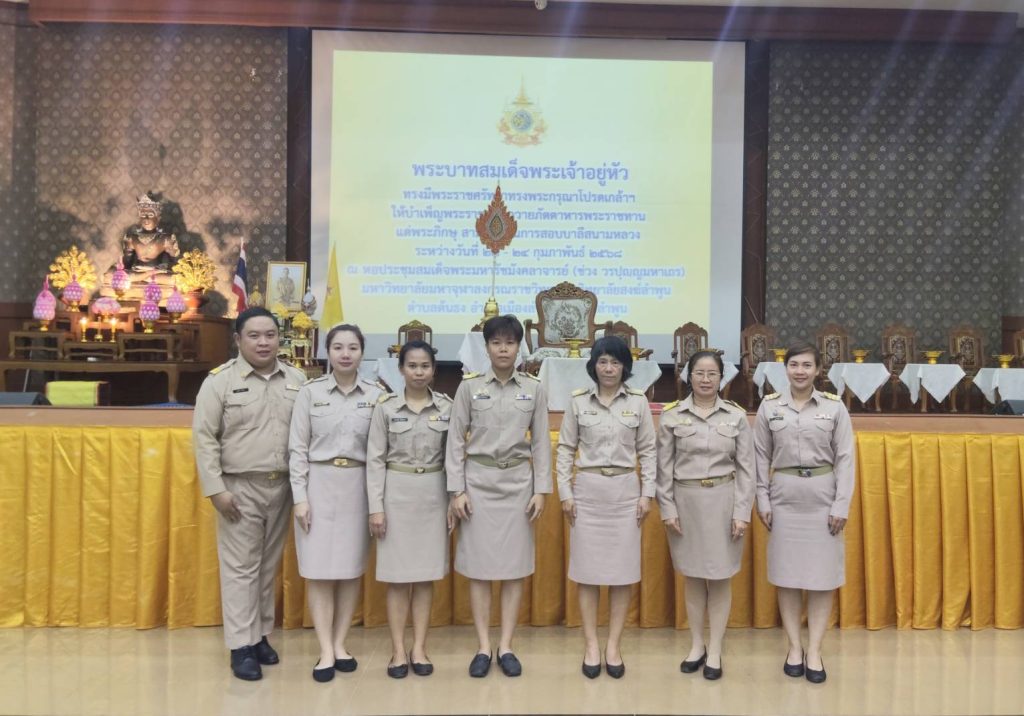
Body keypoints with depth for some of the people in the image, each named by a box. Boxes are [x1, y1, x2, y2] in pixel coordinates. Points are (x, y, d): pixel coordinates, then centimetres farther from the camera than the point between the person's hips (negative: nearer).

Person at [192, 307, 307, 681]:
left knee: (269, 566, 14)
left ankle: (261, 635, 27)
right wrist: (216, 489, -12)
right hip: (240, 488, -3)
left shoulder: (297, 380, 4)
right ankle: (241, 647, 10)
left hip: (282, 487, 4)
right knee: (240, 567, 1)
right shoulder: (220, 380, -6)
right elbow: (204, 437, -8)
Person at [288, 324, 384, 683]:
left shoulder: (376, 394, 1)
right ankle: (325, 652, 8)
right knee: (320, 570, 0)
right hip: (319, 485, -1)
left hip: (358, 487, 2)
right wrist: (300, 496, -7)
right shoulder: (310, 392, -2)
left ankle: (340, 644, 21)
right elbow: (298, 448, -1)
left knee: (351, 568, 8)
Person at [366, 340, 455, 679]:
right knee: (398, 576, 3)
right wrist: (376, 506, -8)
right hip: (397, 492, -2)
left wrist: (453, 500, 1)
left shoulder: (446, 407, 1)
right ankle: (398, 651, 13)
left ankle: (419, 649, 16)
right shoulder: (386, 408, -3)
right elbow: (375, 459, -3)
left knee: (426, 575, 7)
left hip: (433, 494, 2)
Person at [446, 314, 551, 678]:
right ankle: (484, 648, 12)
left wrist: (541, 490, -2)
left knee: (514, 566, 4)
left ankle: (506, 647, 13)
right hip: (478, 481, -1)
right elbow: (455, 440, 0)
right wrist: (456, 490, -6)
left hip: (518, 481, 1)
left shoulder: (534, 389, 3)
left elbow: (541, 442, 4)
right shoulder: (469, 387, 0)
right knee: (479, 567, 3)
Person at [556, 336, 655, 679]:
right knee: (588, 572, 4)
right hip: (587, 490, 0)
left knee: (622, 572, 4)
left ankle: (613, 646, 15)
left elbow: (648, 450, 4)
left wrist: (647, 493, -2)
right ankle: (591, 647, 14)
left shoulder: (638, 401, 1)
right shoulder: (578, 401, 1)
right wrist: (565, 492, -3)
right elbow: (565, 449, 3)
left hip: (625, 491, 1)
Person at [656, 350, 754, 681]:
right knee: (692, 577, 11)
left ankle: (715, 650, 19)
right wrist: (667, 508, -4)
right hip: (686, 500, 1)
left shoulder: (737, 415, 0)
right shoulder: (671, 416, -1)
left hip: (723, 500, 0)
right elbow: (664, 467, 1)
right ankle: (696, 645, 26)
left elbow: (746, 467, 0)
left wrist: (742, 511, -5)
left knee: (720, 578, 6)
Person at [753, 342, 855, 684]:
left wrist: (842, 505, -7)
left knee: (823, 574, 4)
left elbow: (845, 458, -2)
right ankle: (794, 646, 19)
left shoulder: (835, 406, -2)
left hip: (823, 495, -1)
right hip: (784, 495, 1)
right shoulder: (769, 406, 1)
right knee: (787, 574, 6)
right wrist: (762, 500, 0)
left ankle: (815, 650, 14)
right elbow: (761, 457, 4)